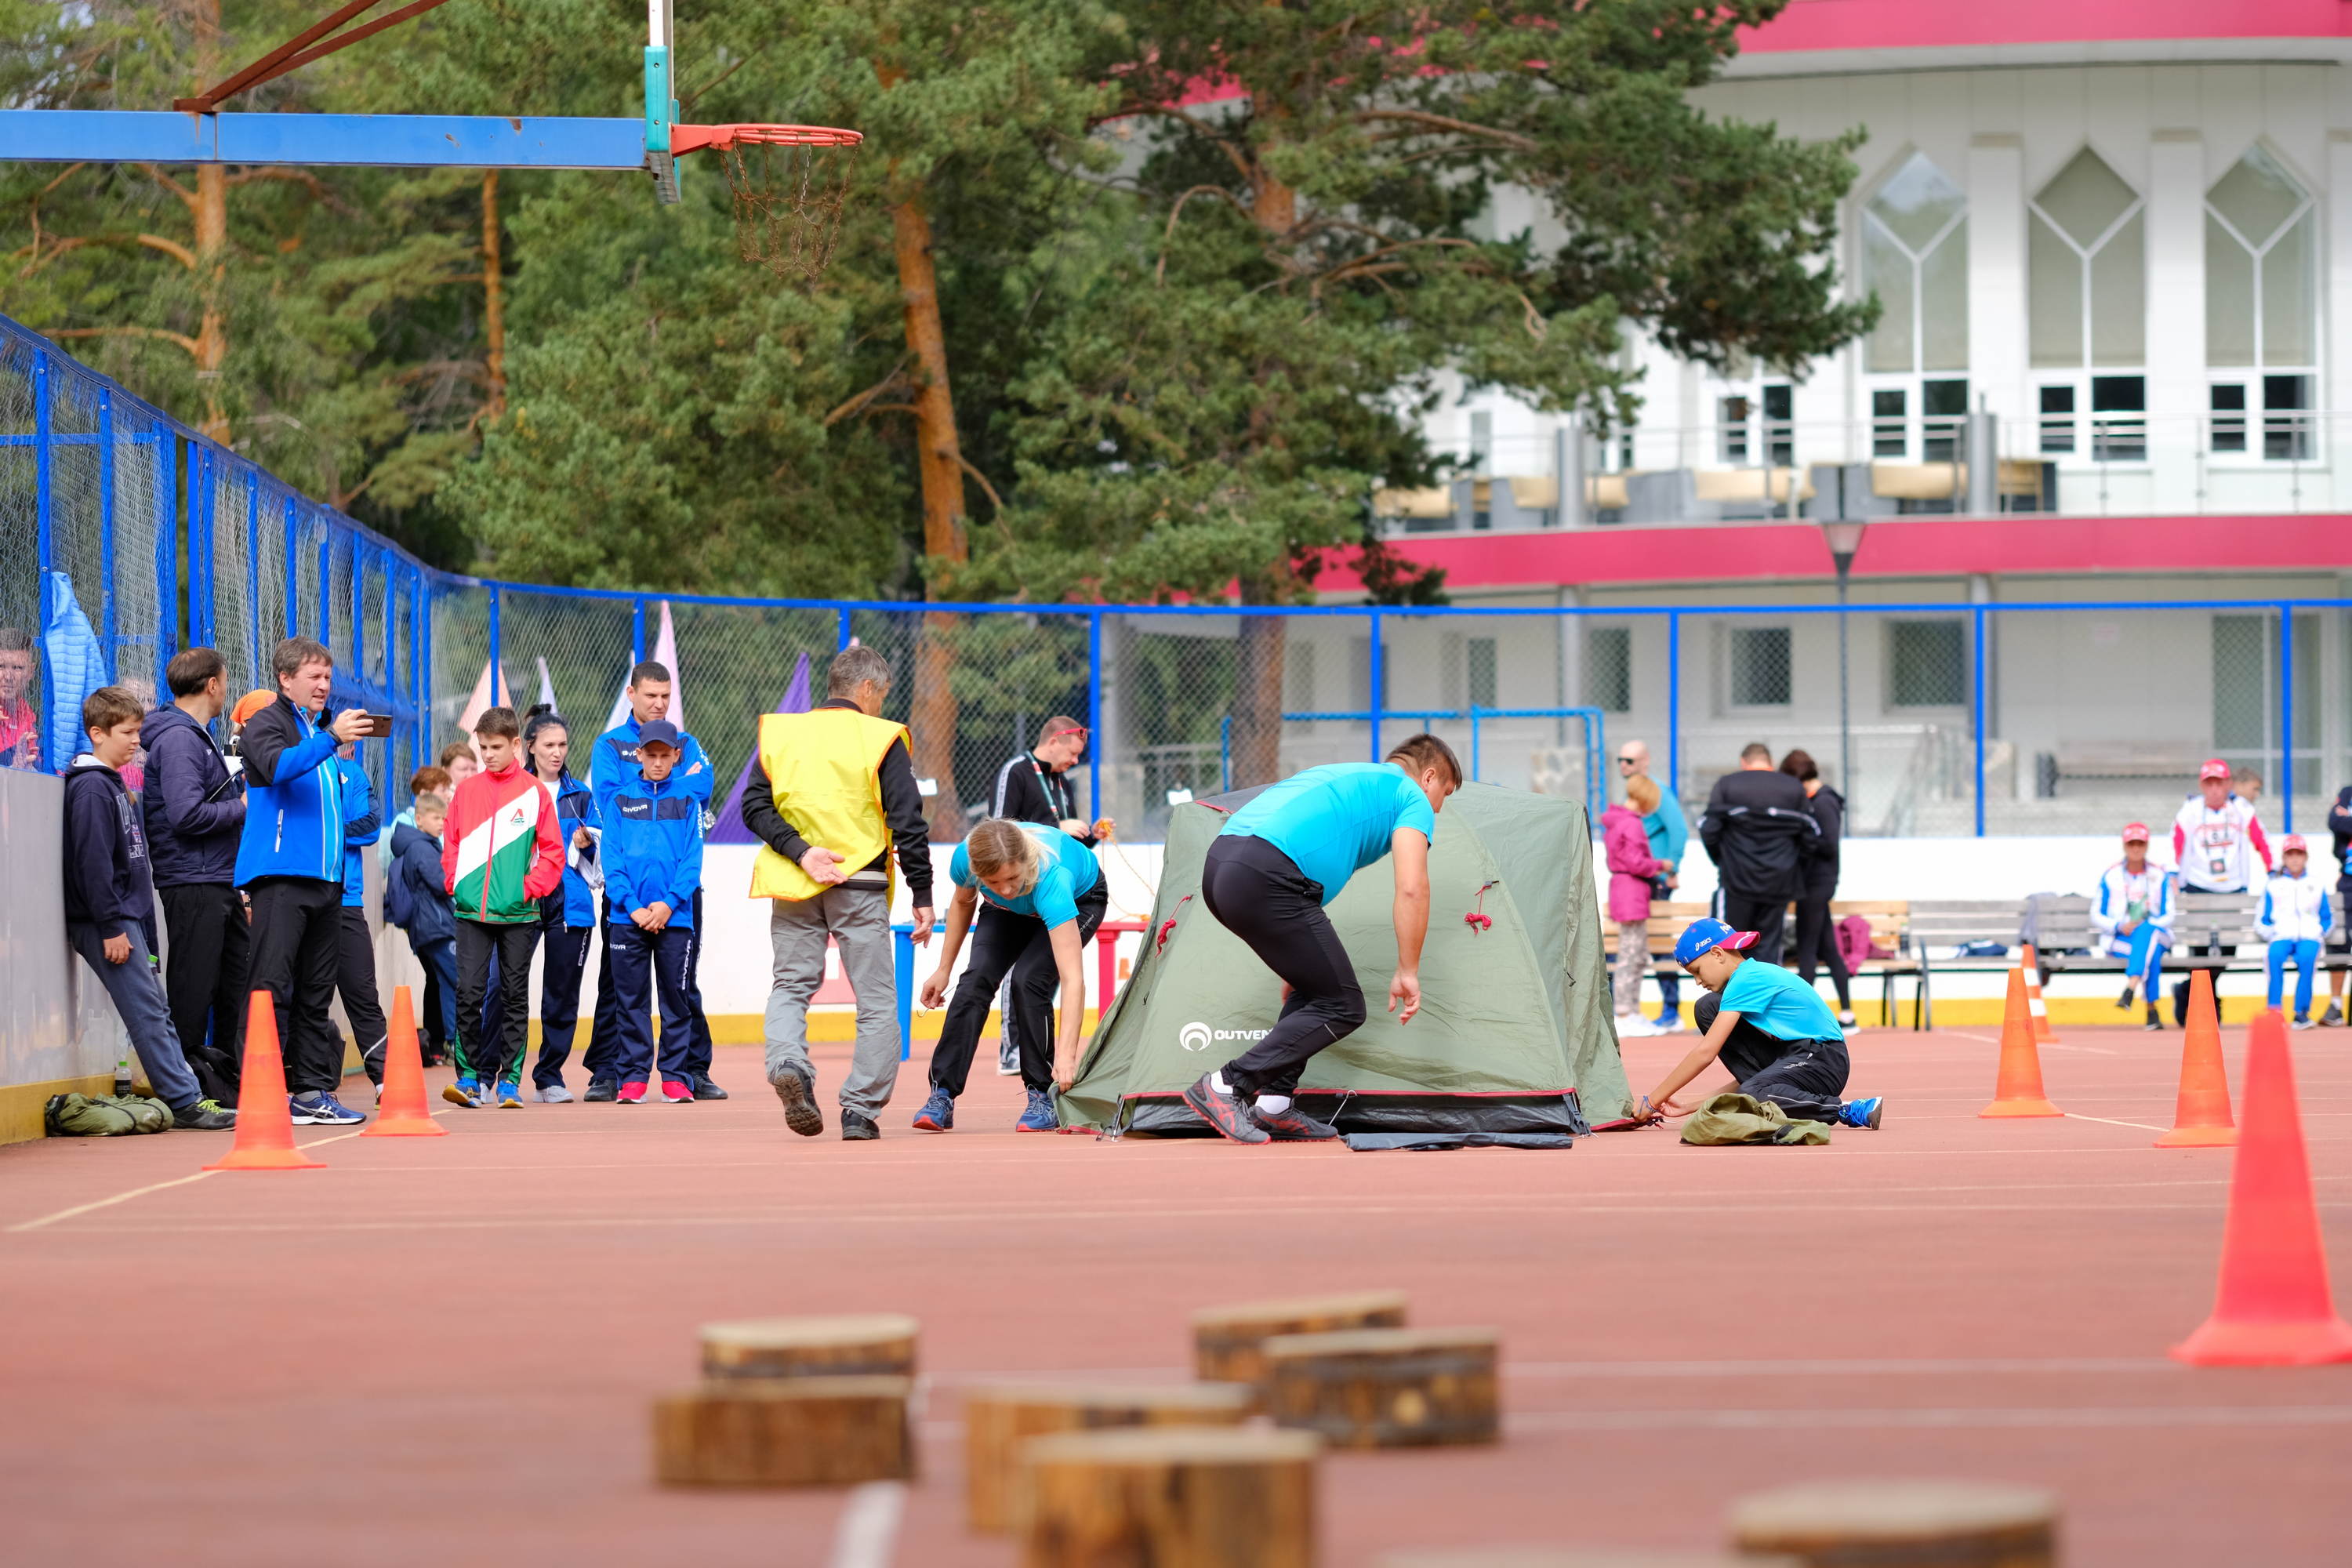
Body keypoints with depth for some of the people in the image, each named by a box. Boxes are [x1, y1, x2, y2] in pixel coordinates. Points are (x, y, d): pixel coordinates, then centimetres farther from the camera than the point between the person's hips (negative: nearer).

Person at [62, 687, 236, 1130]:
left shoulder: (112, 785, 19)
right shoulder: (91, 788, -12)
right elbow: (92, 861, -19)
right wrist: (111, 927, -21)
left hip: (127, 917, 10)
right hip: (108, 922, -10)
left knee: (157, 1012, 8)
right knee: (148, 1014, -10)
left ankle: (186, 1098, 8)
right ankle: (185, 1103, -12)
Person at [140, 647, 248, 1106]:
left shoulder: (200, 737, 20)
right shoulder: (178, 739, -13)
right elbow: (187, 814, -22)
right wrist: (242, 809, -11)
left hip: (220, 882, 10)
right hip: (193, 883, -10)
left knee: (238, 981, 12)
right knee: (195, 986, -6)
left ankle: (230, 1083, 19)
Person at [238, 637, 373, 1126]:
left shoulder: (322, 728, 22)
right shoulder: (268, 724, -2)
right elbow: (277, 765, -25)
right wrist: (331, 738, -36)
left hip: (326, 881, 8)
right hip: (280, 877, -8)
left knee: (316, 991, 9)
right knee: (273, 985, -11)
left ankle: (313, 1089, 12)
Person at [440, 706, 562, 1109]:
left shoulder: (534, 793, 1)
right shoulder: (467, 791, 7)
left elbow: (552, 853, 3)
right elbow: (451, 845, 14)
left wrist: (529, 888, -7)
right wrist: (455, 884, 1)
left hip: (518, 913, -1)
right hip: (471, 911, 1)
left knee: (515, 996, 5)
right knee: (469, 992, -6)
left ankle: (510, 1079, 10)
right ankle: (469, 1076, 0)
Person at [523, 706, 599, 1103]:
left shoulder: (580, 795, 14)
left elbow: (598, 854, 14)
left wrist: (586, 843, -6)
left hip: (569, 902, 2)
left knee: (562, 992, 2)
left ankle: (550, 1077, 11)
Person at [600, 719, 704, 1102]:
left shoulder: (686, 800, 8)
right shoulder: (621, 800, 7)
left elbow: (693, 858, 2)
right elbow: (611, 858, 2)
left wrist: (668, 904, -11)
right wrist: (633, 906, -10)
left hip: (674, 916, 0)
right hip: (628, 918, 0)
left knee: (675, 998, 1)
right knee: (631, 1000, 1)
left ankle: (676, 1077, 5)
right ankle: (633, 1077, 6)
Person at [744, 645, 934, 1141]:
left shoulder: (779, 733, 8)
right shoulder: (880, 739, -2)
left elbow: (755, 808, -1)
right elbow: (909, 824, -6)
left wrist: (800, 852, -9)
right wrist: (921, 896, -2)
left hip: (793, 889, 3)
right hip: (861, 888, -3)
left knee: (791, 985, 12)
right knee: (876, 999, 6)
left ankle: (787, 1063, -17)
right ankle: (861, 1112, 1)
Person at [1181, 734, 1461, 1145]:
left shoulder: (1344, 777, 37)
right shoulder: (1413, 799, 12)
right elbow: (1412, 888, -2)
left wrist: (1298, 963, 41)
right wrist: (1408, 972, 5)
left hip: (1219, 868, 9)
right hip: (1265, 879, -9)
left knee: (1317, 988, 23)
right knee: (1341, 1008, 1)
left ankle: (1273, 1107, 15)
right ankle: (1226, 1087, -5)